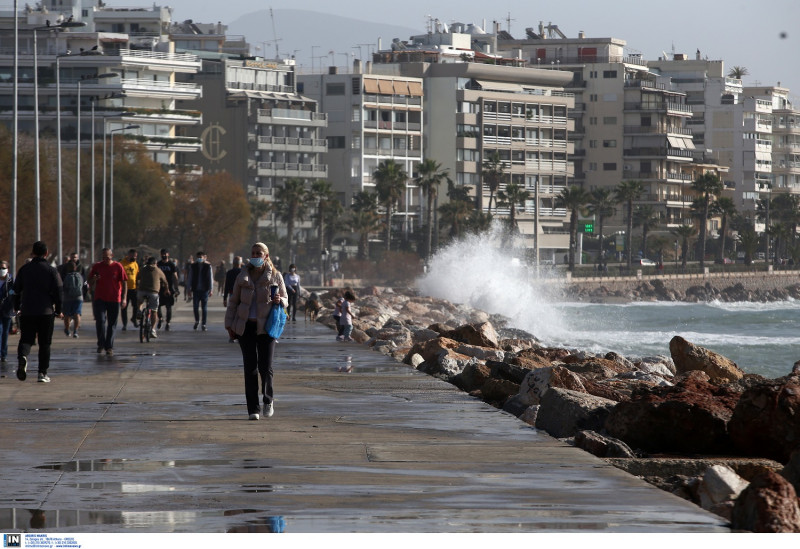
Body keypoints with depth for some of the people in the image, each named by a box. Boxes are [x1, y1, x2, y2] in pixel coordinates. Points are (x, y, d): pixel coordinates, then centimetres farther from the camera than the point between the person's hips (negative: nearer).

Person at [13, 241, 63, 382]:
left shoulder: (24, 269, 4)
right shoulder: (51, 270, -4)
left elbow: (16, 290, 10)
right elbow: (57, 292, -5)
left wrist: (17, 307, 22)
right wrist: (58, 311, 5)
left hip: (27, 312, 1)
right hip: (46, 312, -1)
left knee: (26, 339, 7)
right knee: (44, 344, 7)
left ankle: (22, 356, -26)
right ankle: (43, 373, 4)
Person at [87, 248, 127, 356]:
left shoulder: (118, 267, 0)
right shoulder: (97, 266, 5)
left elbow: (124, 282, 2)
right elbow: (90, 282, 11)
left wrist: (124, 298, -6)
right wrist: (94, 279, -14)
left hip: (114, 299, 0)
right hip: (100, 298, 0)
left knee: (112, 323, 4)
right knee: (100, 320, -11)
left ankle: (109, 347, 12)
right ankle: (101, 344, 5)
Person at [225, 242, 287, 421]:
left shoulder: (275, 276, 4)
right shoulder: (243, 276, 8)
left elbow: (285, 298, 12)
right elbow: (233, 301, 14)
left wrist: (280, 301, -12)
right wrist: (229, 325, 9)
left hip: (266, 327, -2)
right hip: (245, 326, 2)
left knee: (265, 367, -8)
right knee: (250, 368, 0)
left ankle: (268, 400, 18)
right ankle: (253, 409, 6)